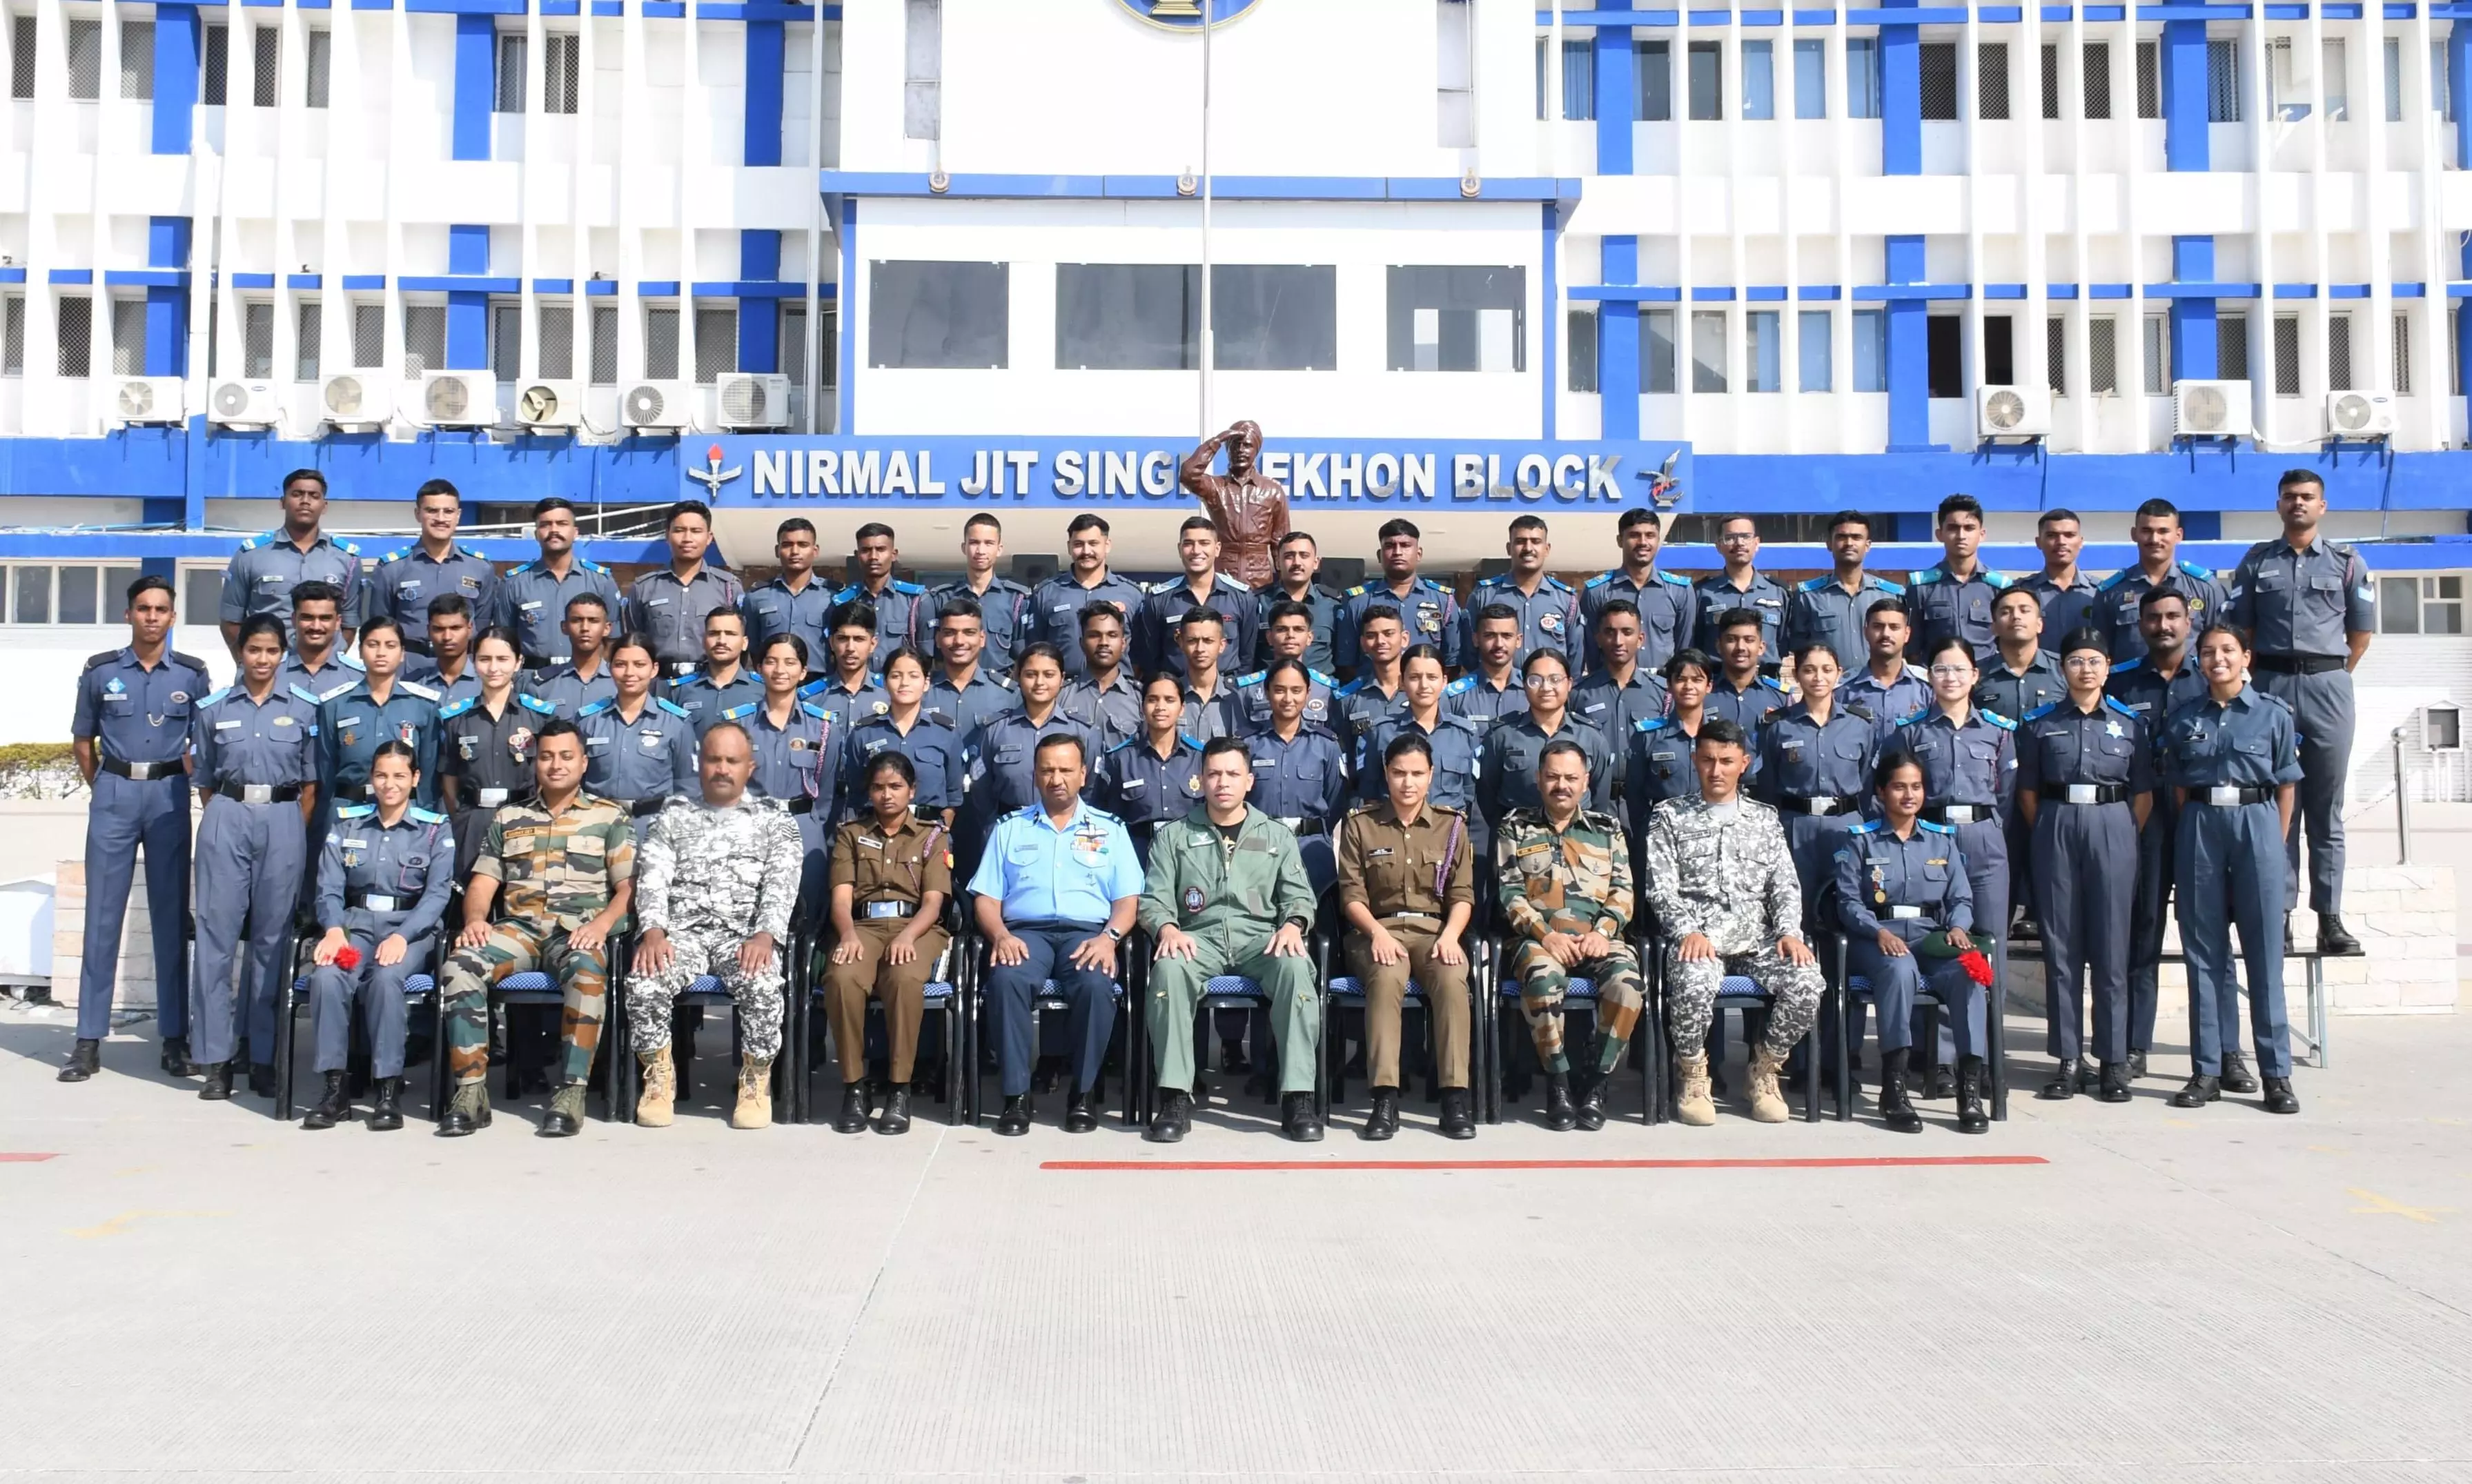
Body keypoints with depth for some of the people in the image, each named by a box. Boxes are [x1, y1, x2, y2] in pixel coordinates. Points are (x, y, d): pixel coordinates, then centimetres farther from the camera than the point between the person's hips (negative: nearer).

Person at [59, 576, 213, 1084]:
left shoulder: (192, 674, 3)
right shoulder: (100, 671, 4)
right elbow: (82, 740, 12)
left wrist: (182, 786, 5)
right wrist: (101, 789, 8)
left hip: (169, 795, 0)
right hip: (114, 794, 0)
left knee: (171, 915, 3)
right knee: (102, 914, 0)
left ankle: (175, 1037, 8)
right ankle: (89, 1040, 3)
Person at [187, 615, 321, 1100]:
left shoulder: (303, 710, 7)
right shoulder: (212, 710, 8)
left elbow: (311, 786, 8)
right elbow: (204, 782, 12)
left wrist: (293, 833, 2)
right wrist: (224, 819, 3)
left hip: (283, 822, 0)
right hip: (227, 819, 0)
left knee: (273, 937, 2)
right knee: (217, 934, -4)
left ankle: (263, 1057, 8)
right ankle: (216, 1059, 0)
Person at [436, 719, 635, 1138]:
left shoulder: (610, 818, 13)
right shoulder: (508, 818, 21)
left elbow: (628, 886, 4)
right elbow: (481, 884, 16)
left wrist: (603, 922, -15)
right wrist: (475, 918, -6)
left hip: (578, 930, -3)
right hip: (518, 927, 3)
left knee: (587, 973, -38)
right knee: (460, 965, -28)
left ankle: (571, 1093, -35)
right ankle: (470, 1092, -26)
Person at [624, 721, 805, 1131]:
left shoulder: (774, 823, 15)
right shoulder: (672, 819, 20)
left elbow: (782, 884, 0)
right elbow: (652, 878, 6)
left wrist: (765, 935, -19)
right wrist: (653, 931, -15)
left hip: (746, 932, -1)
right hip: (681, 929, 1)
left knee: (763, 987, -34)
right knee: (643, 984, -30)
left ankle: (756, 1082, -11)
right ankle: (659, 1078, -6)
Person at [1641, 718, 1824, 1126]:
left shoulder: (1764, 818, 19)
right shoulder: (1670, 817, 10)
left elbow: (1785, 883, 12)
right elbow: (1661, 886, 0)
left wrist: (1790, 931, -6)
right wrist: (1688, 931, -16)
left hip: (1757, 937, 3)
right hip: (1698, 935, -3)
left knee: (1807, 983, -26)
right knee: (1695, 984, -36)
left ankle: (1764, 1070, 0)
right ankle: (1693, 1074, -7)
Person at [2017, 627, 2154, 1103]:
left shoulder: (2130, 723, 8)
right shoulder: (2039, 723, 7)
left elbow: (2143, 795, 8)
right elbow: (2028, 793, 8)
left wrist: (2126, 839, 1)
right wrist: (2045, 837, 1)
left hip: (2112, 828, 0)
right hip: (2056, 830, 0)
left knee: (2111, 947, 0)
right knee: (2060, 947, 2)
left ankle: (2114, 1061, 6)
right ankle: (2067, 1059, 8)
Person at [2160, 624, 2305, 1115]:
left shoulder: (2273, 714, 4)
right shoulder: (2183, 720, 9)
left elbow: (2287, 786, 4)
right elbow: (2178, 789, 11)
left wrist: (2276, 846, -1)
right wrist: (2193, 832, 1)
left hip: (2255, 823, -2)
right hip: (2199, 829, 2)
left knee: (2264, 951, -2)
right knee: (2204, 951, 4)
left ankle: (2276, 1073, 2)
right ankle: (2209, 1067, 9)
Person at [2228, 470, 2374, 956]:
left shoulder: (2346, 562, 8)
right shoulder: (2256, 562, 9)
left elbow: (2362, 629, 11)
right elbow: (2240, 627, 9)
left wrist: (2334, 676, 8)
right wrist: (2259, 678, 4)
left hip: (2328, 686, 0)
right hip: (2271, 685, 0)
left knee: (2326, 808, 2)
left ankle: (2330, 917, 4)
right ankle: (2279, 912, 3)